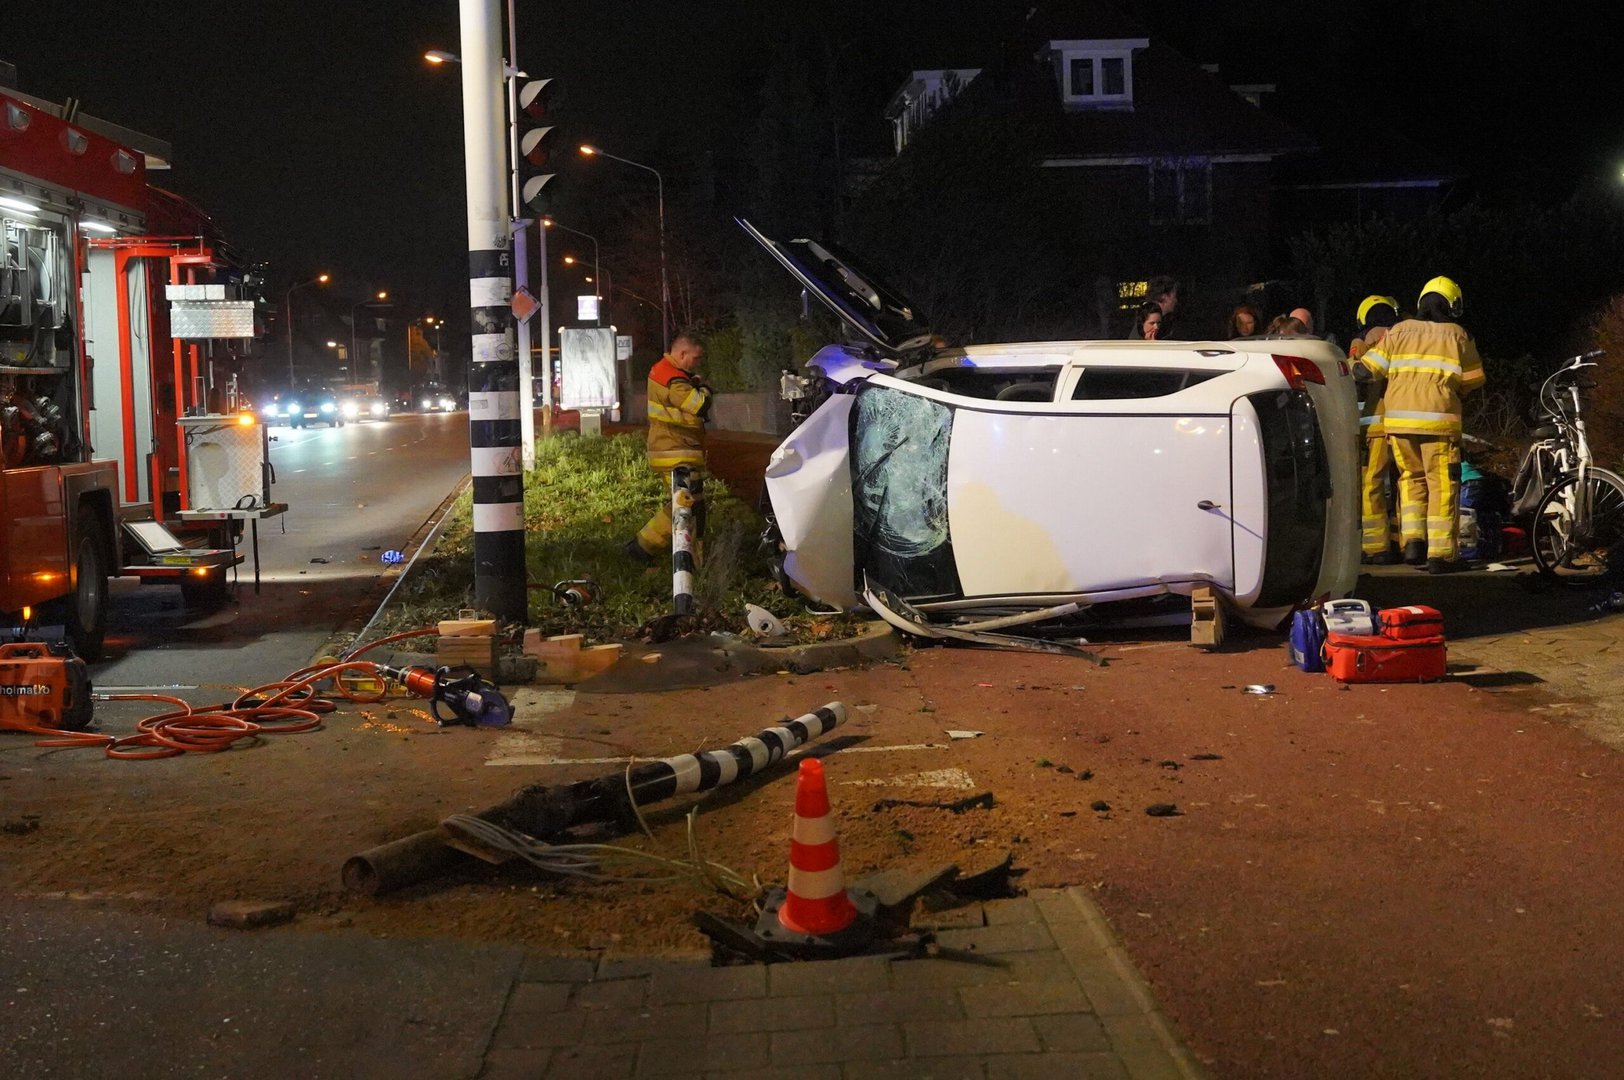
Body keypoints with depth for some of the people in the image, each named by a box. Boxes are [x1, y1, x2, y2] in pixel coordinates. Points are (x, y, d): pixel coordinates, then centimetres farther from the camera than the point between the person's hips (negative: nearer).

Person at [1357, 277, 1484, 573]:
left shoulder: (1398, 331, 10)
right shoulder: (1457, 335, 4)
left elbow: (1368, 368, 5)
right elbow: (1473, 379, 8)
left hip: (1397, 419, 3)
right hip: (1438, 419, -3)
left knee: (1411, 478, 18)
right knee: (1442, 486, 3)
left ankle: (1413, 540, 6)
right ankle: (1440, 554, 1)